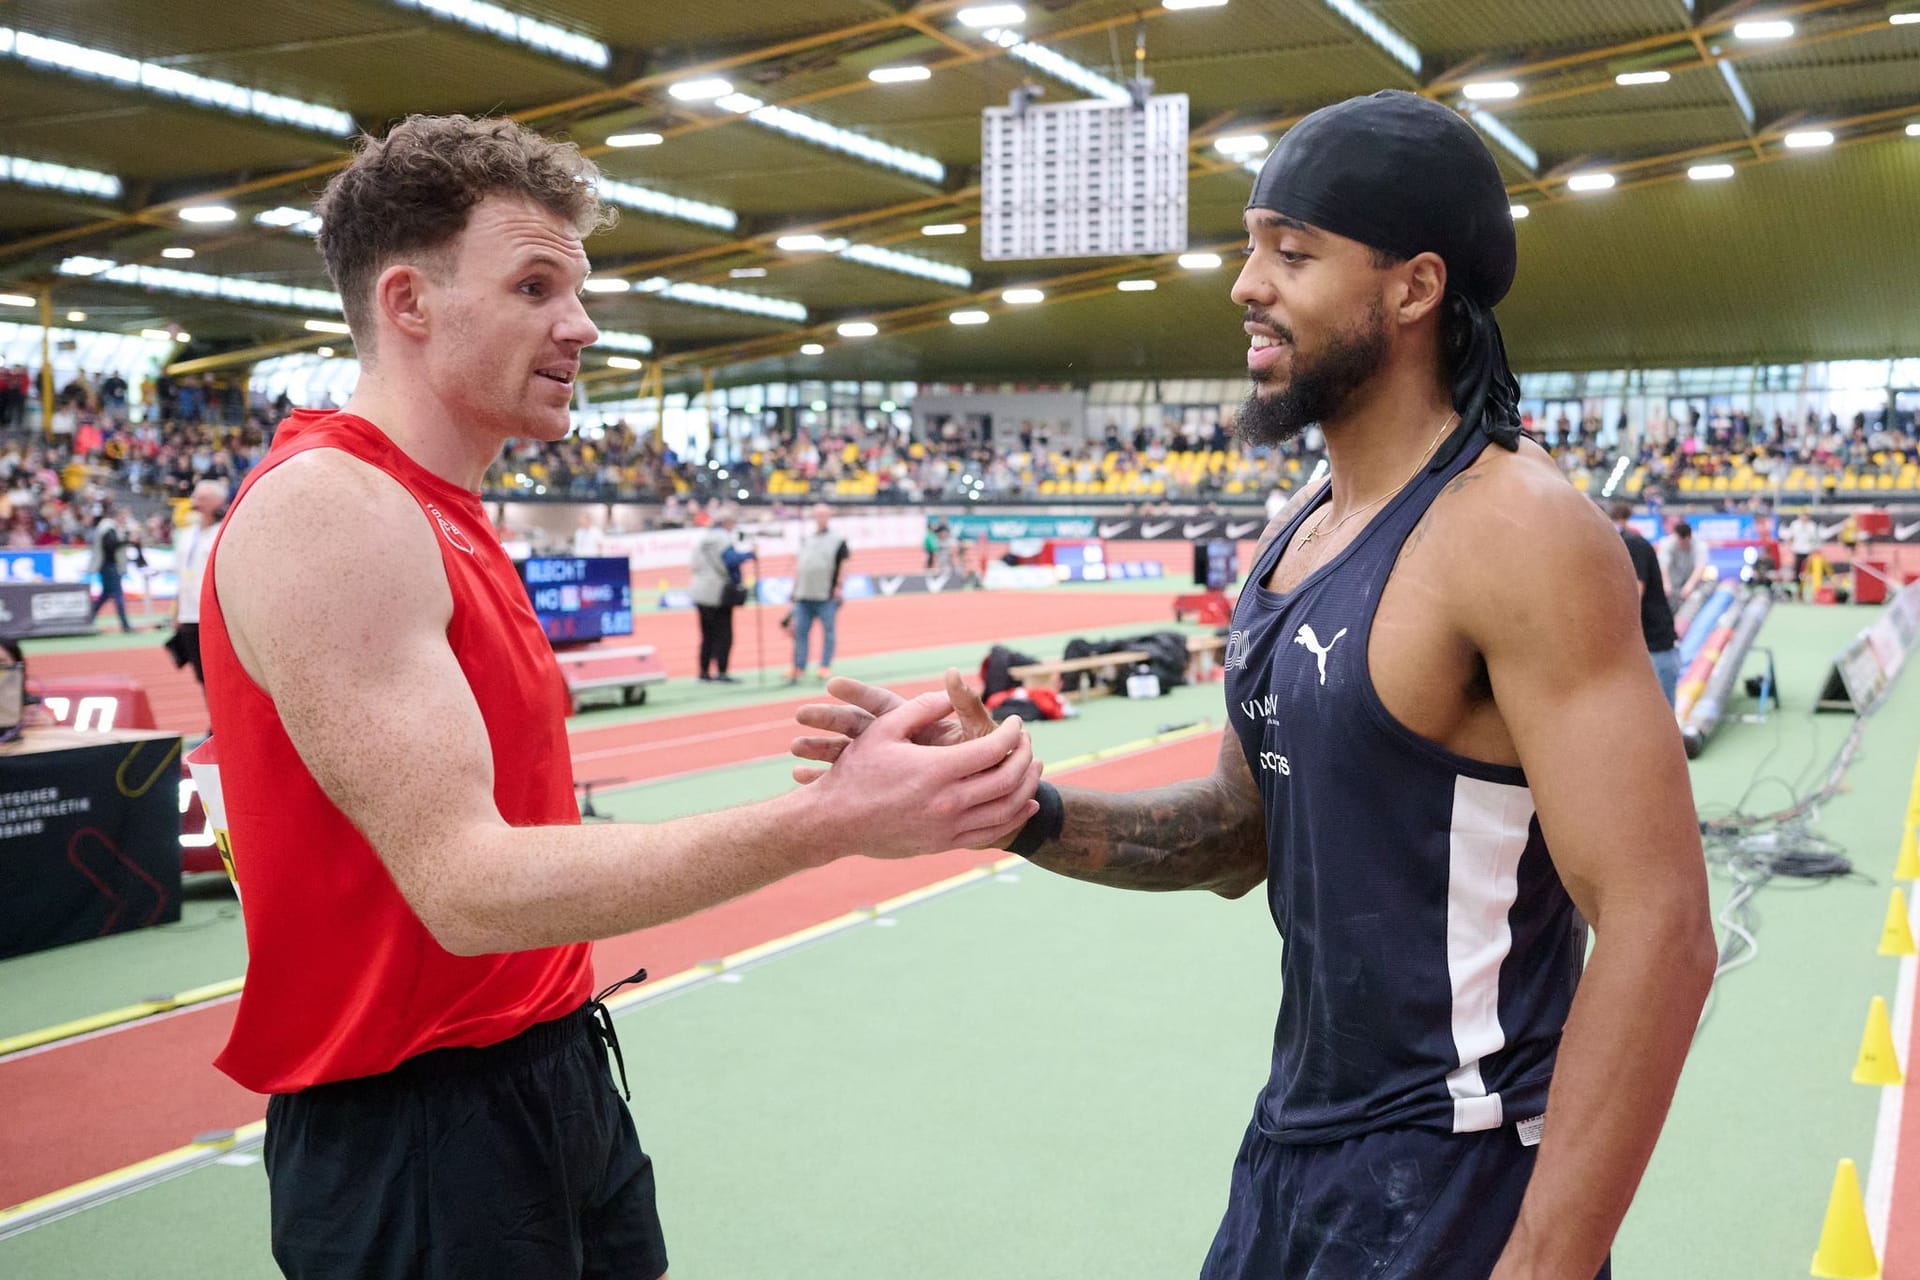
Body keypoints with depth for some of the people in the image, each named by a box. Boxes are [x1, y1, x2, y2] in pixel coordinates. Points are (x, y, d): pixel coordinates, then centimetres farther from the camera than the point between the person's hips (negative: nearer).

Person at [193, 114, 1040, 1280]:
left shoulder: (442, 519, 10)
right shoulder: (330, 509, -19)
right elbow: (466, 886, -27)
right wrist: (831, 821, -33)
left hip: (555, 1078, 9)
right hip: (416, 1129, -9)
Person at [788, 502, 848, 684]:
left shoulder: (838, 540, 0)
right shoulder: (806, 540, 16)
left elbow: (845, 564, -3)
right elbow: (798, 562, 20)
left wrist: (838, 586, -8)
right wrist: (795, 584, 13)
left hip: (827, 596, -5)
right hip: (804, 594, 5)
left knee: (828, 631, -2)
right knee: (800, 631, 4)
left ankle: (826, 666, 3)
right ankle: (799, 667, 8)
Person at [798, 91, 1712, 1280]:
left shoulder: (1514, 529, -19)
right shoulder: (1296, 534, 6)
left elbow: (1656, 931, -22)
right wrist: (1022, 812, -3)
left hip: (1453, 1183, -8)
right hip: (1293, 1140, 8)